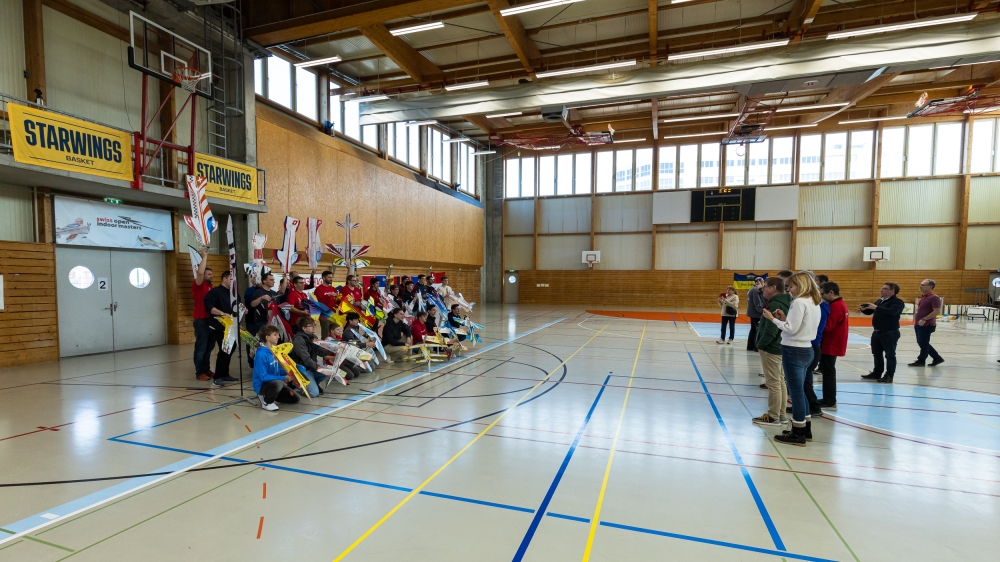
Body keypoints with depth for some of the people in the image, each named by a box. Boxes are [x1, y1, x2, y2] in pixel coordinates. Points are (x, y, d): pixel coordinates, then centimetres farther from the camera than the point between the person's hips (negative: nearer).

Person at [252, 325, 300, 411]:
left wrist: (289, 374, -10)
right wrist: (283, 378, -26)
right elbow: (263, 377, -26)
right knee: (278, 383, -39)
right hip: (262, 385, -8)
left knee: (295, 398, 7)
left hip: (275, 382, 8)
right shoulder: (261, 354, -25)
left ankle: (268, 395, 19)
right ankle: (266, 401, -9)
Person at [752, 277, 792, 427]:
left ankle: (773, 417, 3)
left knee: (773, 384, -4)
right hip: (778, 347, 11)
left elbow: (771, 328, -24)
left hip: (770, 348, -11)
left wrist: (761, 345, -15)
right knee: (780, 382, 15)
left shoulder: (775, 304, -19)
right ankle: (781, 415, 23)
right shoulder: (783, 302, 13)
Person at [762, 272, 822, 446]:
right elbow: (799, 325, 13)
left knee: (795, 392, -1)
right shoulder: (814, 303, 12)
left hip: (794, 351, -9)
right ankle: (805, 429, 27)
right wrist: (785, 318, 8)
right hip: (806, 349, 10)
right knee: (799, 391, 18)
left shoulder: (799, 302, -16)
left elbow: (792, 329, -18)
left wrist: (773, 319, -9)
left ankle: (798, 434, 8)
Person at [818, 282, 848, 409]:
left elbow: (827, 326, -23)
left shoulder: (835, 306, -19)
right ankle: (828, 400, 23)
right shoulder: (841, 304, 13)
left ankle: (830, 402, 3)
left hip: (830, 345, -10)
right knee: (828, 372, 16)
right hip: (833, 344, 10)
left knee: (828, 373, -3)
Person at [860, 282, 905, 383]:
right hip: (877, 332, 8)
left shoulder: (897, 301, -9)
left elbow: (892, 311, -29)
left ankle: (889, 376, 5)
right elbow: (869, 312, 20)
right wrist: (864, 309, -2)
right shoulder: (879, 301, 14)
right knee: (877, 354, 14)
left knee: (890, 354, 0)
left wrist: (876, 308, -35)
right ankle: (877, 373, 24)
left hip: (890, 333, -8)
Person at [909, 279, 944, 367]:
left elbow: (937, 311, -22)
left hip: (927, 325, -9)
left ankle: (921, 361, 14)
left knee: (923, 343, 3)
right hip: (919, 325, 9)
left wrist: (924, 319, -24)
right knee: (921, 343, 15)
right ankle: (937, 358, 26)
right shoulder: (924, 297, 14)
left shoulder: (934, 297, -15)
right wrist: (916, 314, 11)